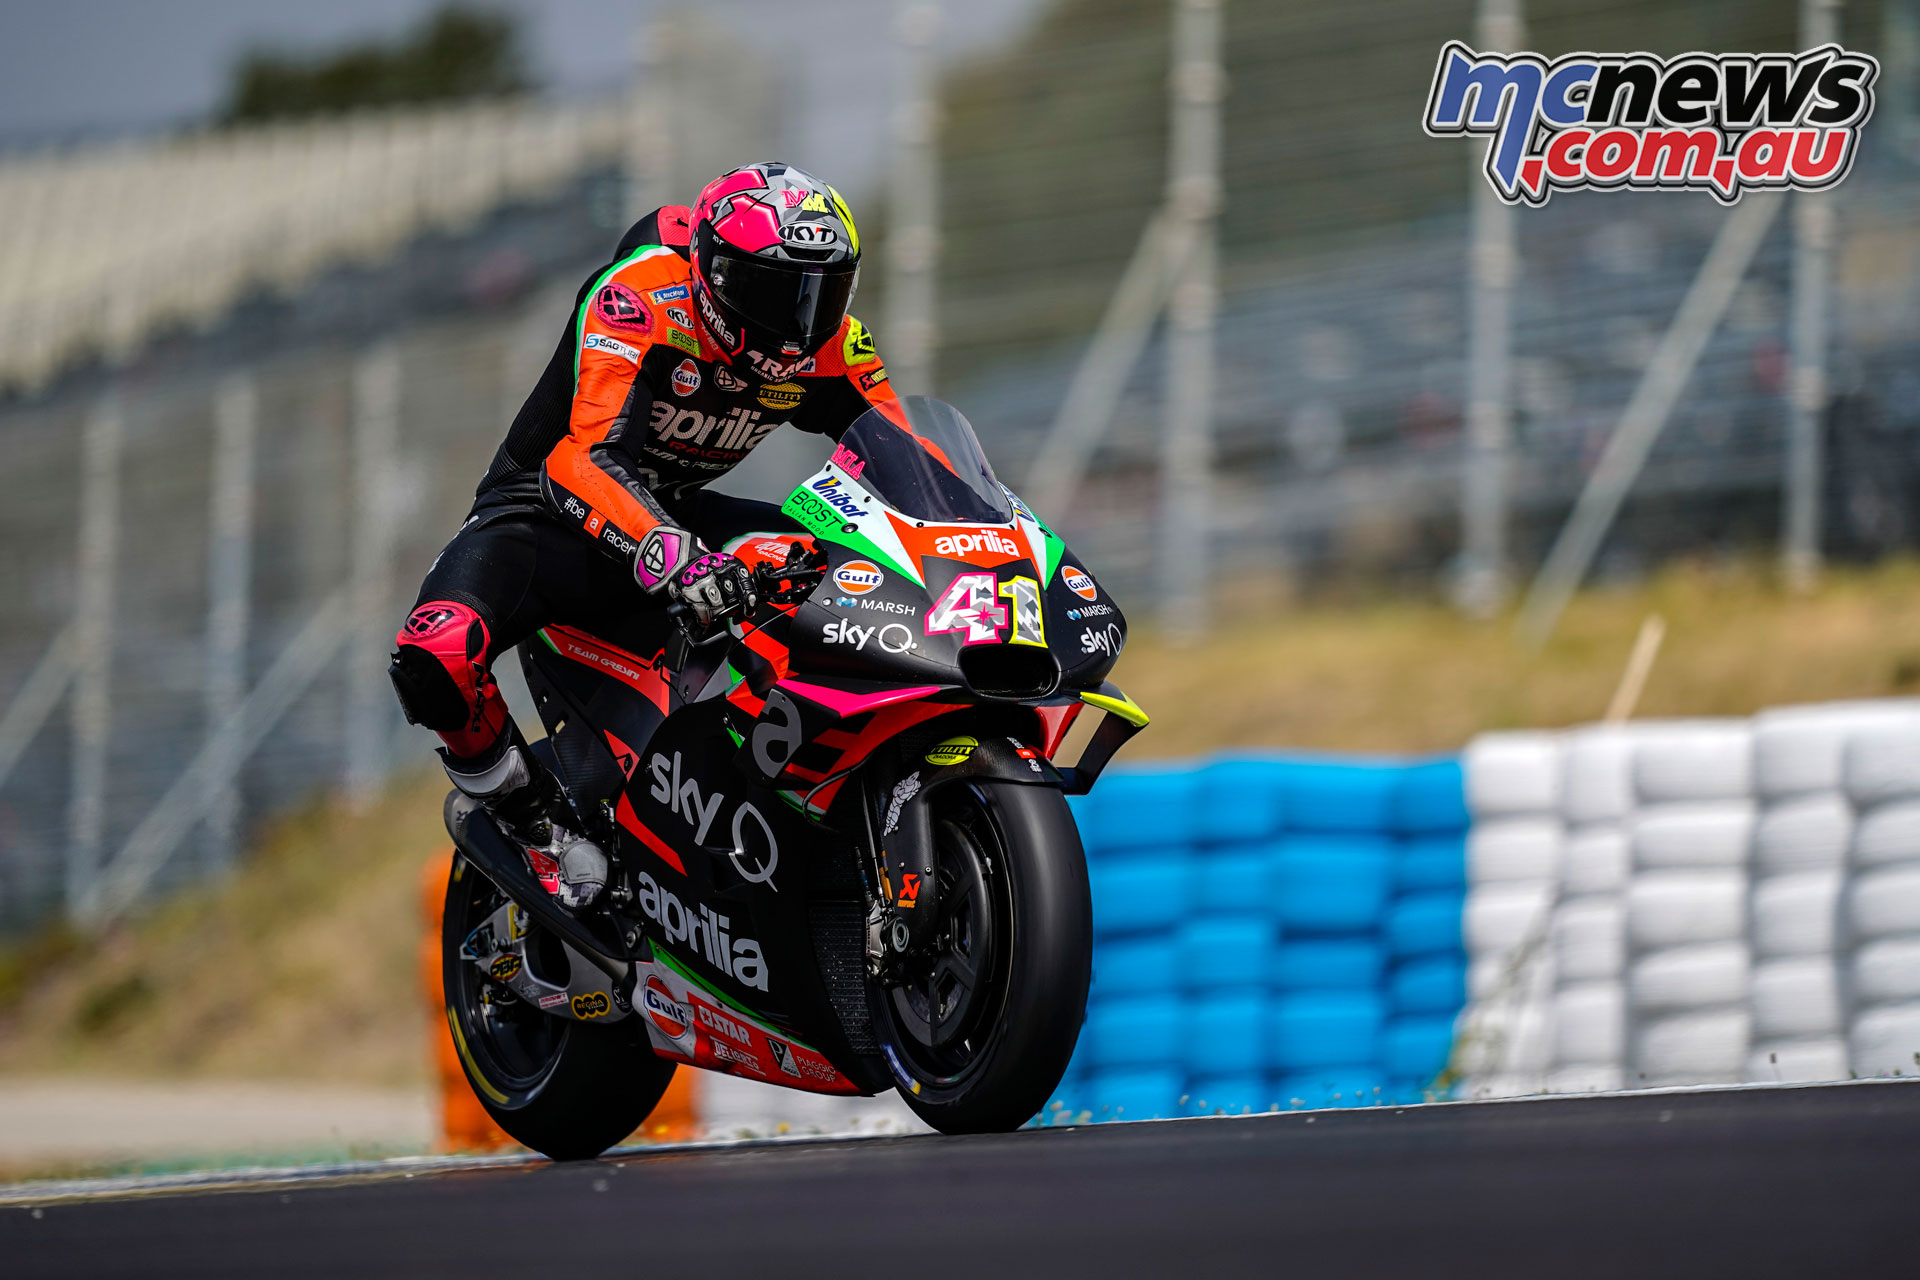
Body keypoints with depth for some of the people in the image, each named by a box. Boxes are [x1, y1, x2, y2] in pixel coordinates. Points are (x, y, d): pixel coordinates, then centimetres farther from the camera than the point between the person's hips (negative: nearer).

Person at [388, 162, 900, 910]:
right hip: (546, 510, -6)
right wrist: (671, 555, -56)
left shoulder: (823, 342, -8)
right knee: (435, 659, -34)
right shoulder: (641, 294, -27)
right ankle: (533, 815, -8)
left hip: (677, 514, 6)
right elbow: (591, 457, -38)